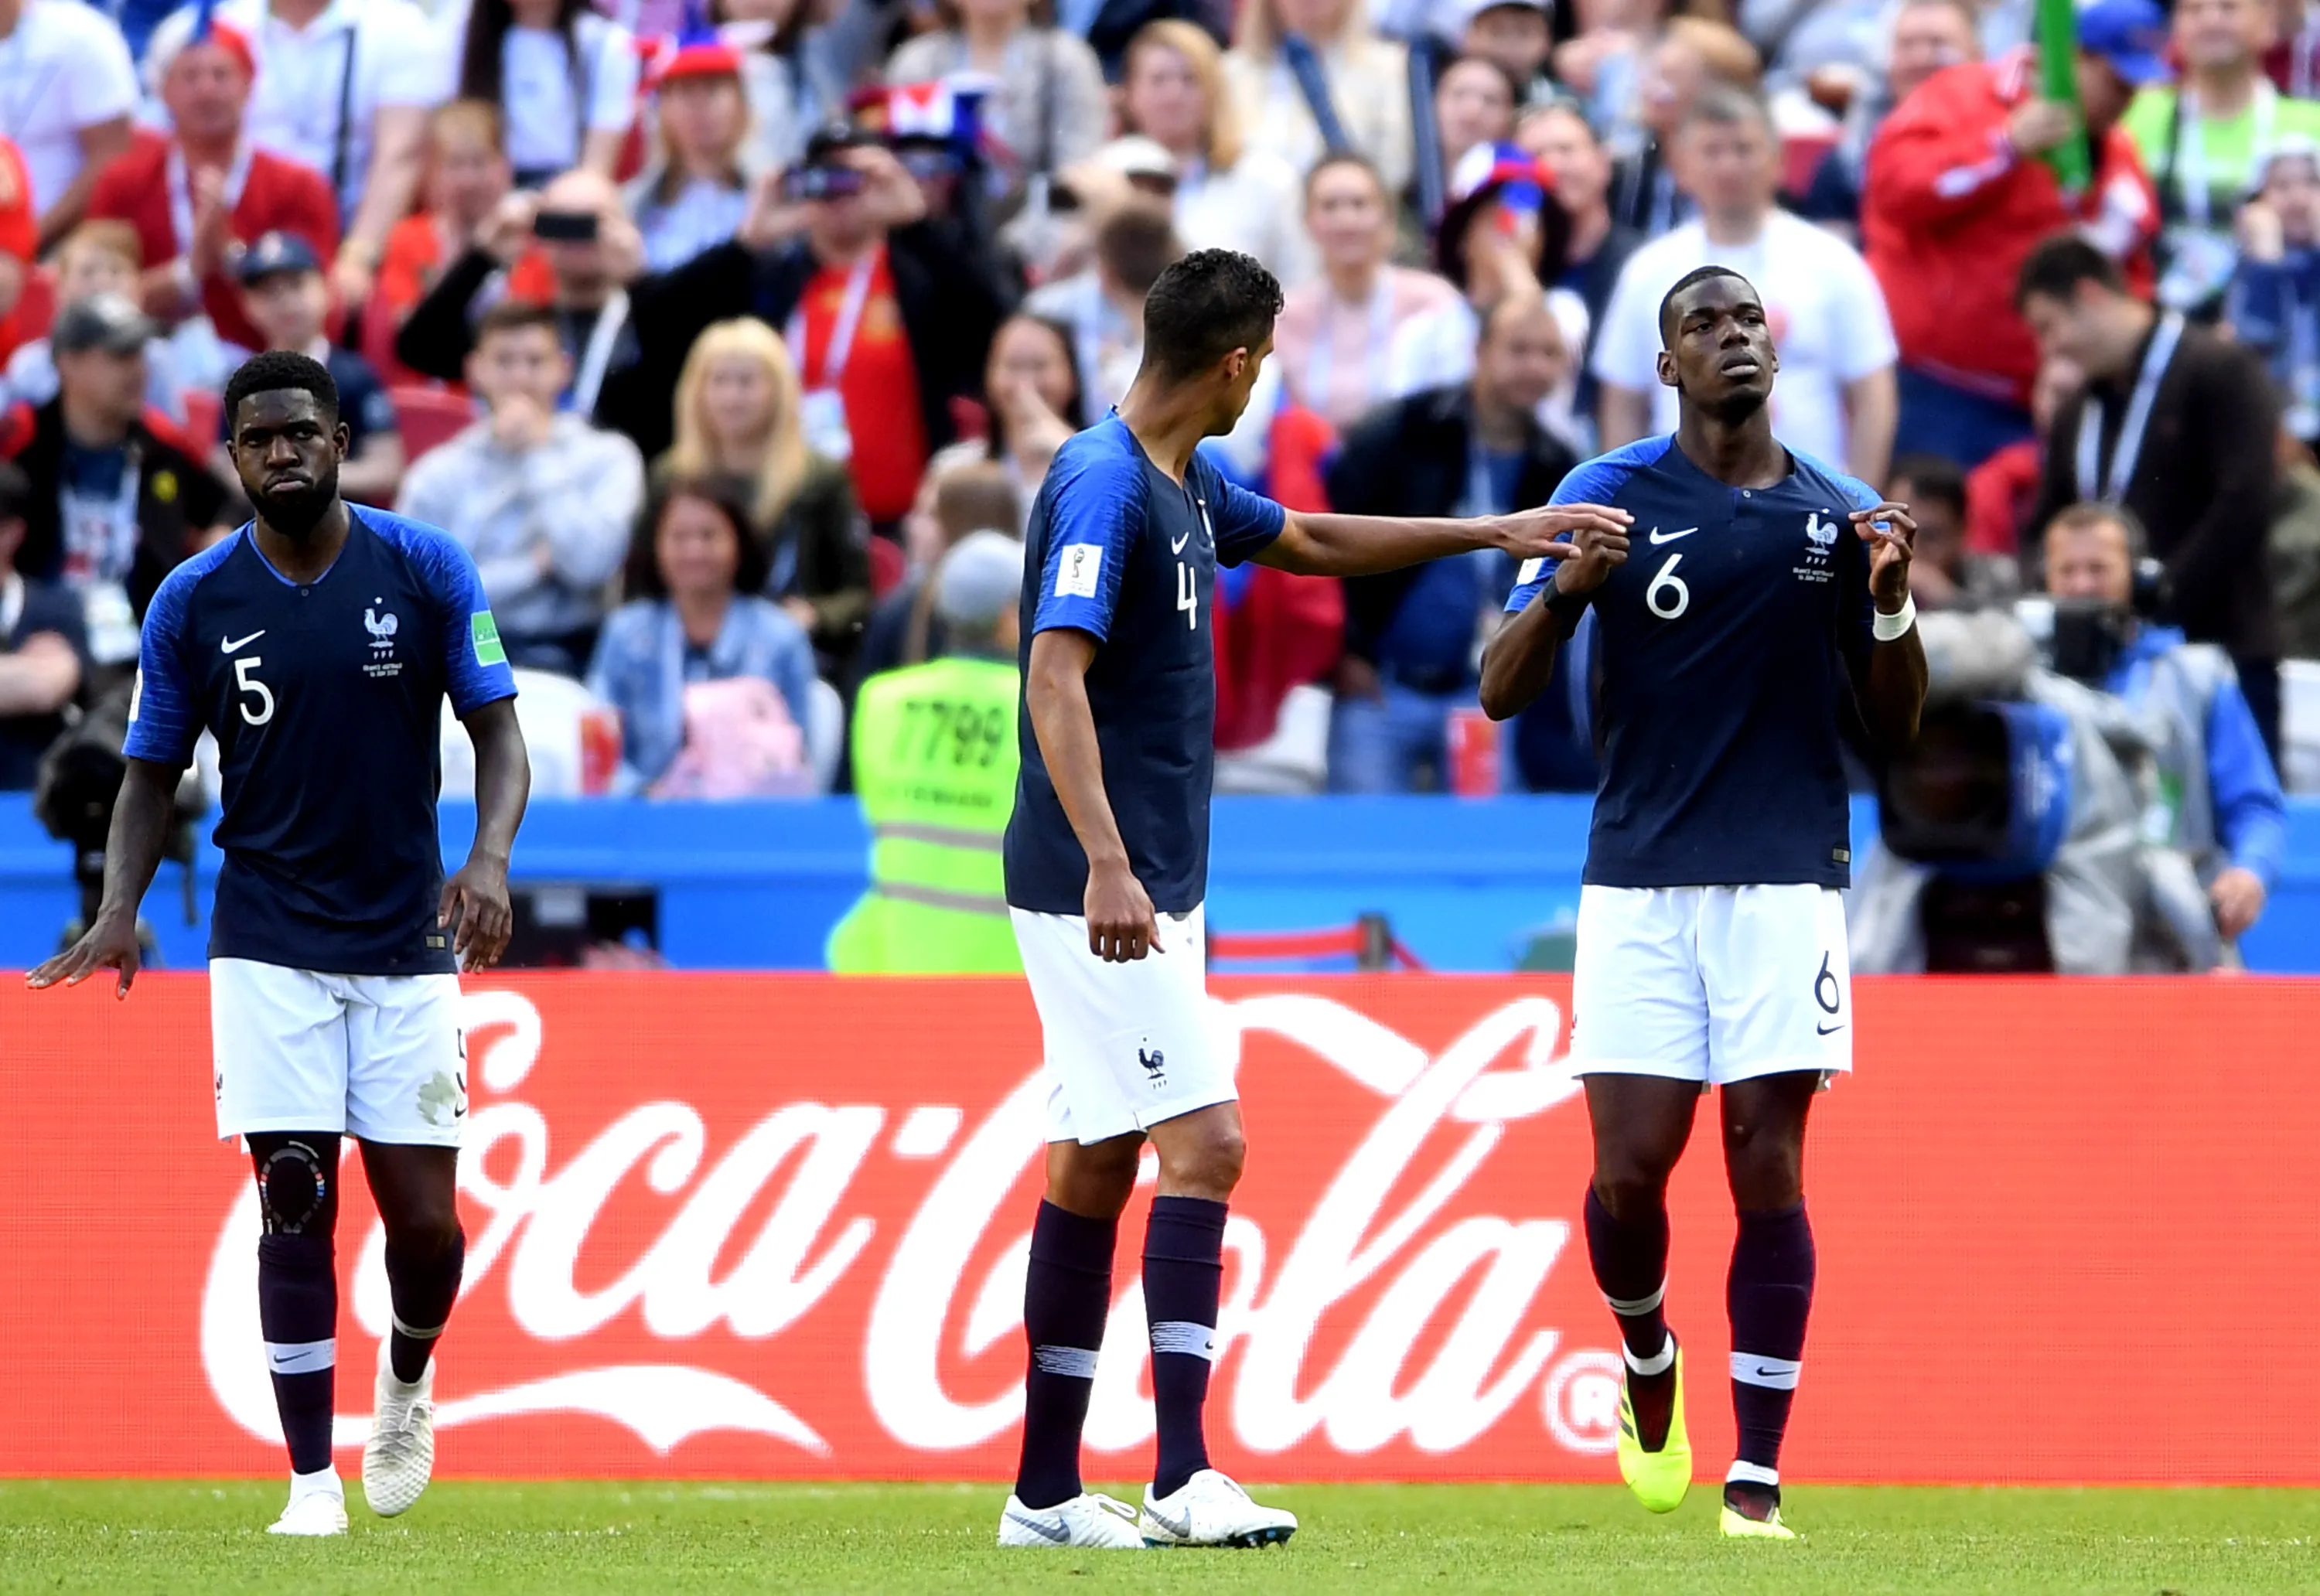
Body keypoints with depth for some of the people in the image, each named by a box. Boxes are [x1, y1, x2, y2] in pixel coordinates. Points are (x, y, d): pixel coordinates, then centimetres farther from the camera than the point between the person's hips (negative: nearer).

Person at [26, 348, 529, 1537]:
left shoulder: (427, 571, -2)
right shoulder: (192, 602, 0)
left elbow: (498, 734, 1)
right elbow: (153, 775, 6)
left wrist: (489, 856, -17)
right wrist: (120, 909, -10)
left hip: (408, 943, 0)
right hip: (269, 944, 0)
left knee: (424, 1222, -2)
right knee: (295, 1205, -8)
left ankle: (407, 1384, 30)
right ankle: (312, 1477, 0)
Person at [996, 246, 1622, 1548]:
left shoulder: (1188, 486, 15)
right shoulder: (1104, 485, -16)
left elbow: (1312, 542, 32)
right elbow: (1056, 675, -25)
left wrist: (1495, 533, 34)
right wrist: (1106, 865, -34)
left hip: (1151, 888, 10)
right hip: (1103, 889, -10)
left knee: (1095, 1169, 10)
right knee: (1205, 1144, -15)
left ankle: (1048, 1493, 12)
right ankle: (1183, 1478, -19)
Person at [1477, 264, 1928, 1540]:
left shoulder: (1837, 515, 8)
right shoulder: (1611, 496, 3)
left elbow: (1891, 731, 12)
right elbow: (1500, 693, 1)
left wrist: (1889, 602, -7)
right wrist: (1562, 589, -18)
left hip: (1785, 880, 1)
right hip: (1640, 877, -1)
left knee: (1767, 1166, -5)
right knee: (1628, 1168, -7)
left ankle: (1756, 1479, -1)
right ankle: (1649, 1363, 25)